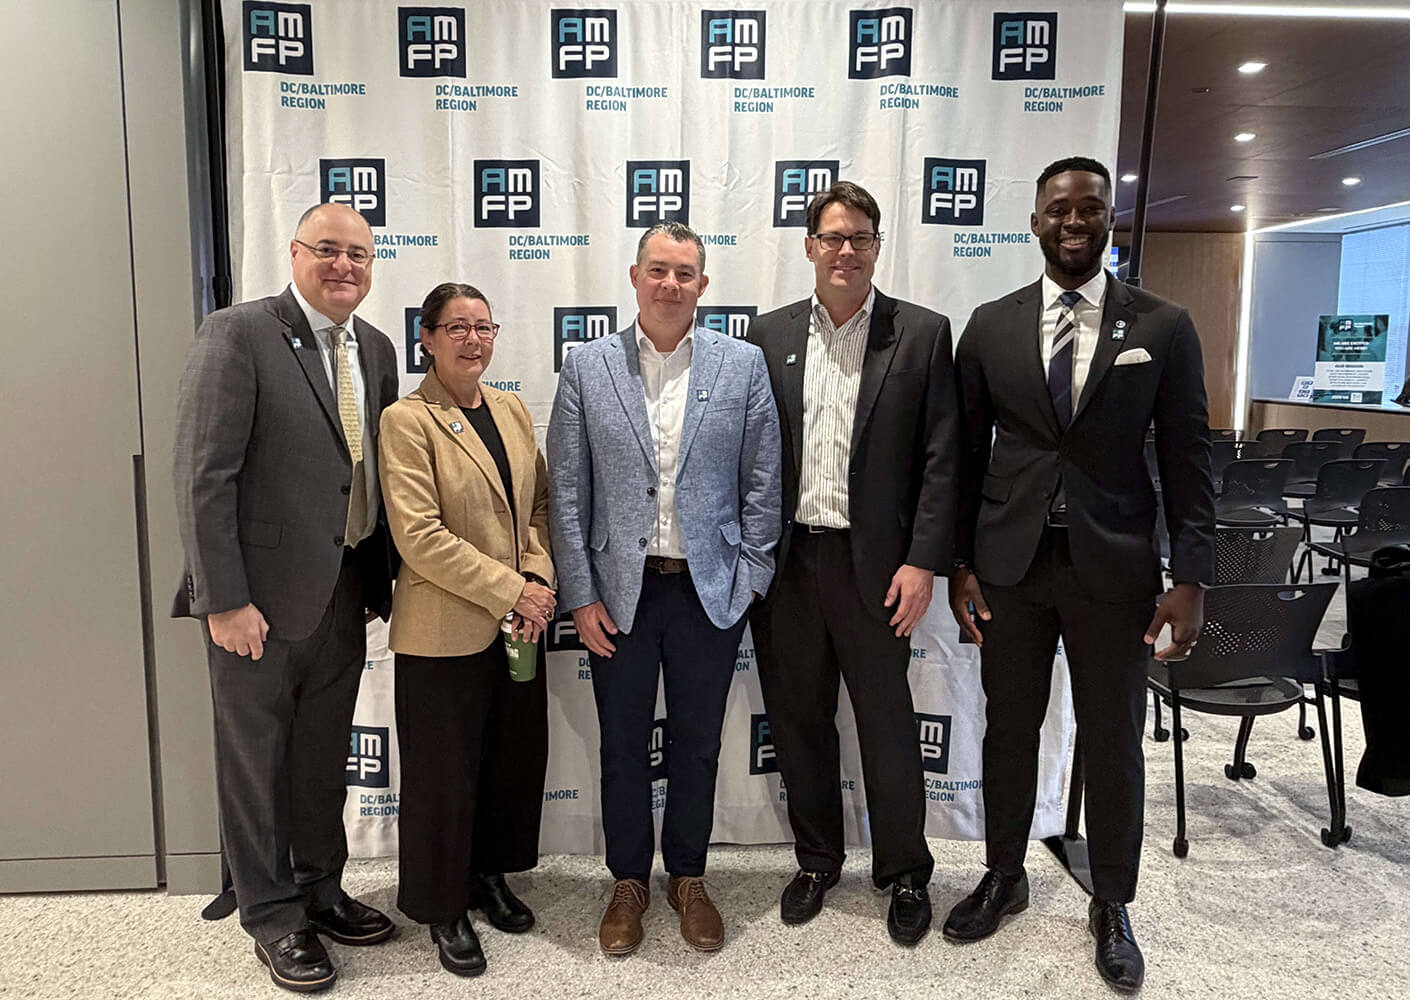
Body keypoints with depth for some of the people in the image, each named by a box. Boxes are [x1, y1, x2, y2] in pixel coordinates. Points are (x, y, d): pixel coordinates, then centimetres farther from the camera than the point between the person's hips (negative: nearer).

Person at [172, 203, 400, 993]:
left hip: (343, 599, 6)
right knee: (256, 762, 11)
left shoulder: (376, 349, 8)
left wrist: (383, 579, 8)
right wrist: (224, 600, -17)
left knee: (325, 758, 19)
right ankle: (273, 916, 28)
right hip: (262, 599, -6)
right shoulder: (237, 334, -11)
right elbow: (204, 475, -15)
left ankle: (321, 890, 37)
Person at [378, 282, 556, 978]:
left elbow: (539, 505, 10)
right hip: (444, 630, -6)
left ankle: (489, 875, 39)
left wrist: (538, 579, -6)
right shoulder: (407, 420, -11)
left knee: (516, 758, 16)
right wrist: (509, 591, -18)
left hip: (517, 625, 6)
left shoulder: (512, 409, 9)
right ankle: (442, 907, 28)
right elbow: (419, 535, -18)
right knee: (445, 771, 8)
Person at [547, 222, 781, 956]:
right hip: (619, 592, 0)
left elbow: (761, 484, 2)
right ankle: (628, 881, 34)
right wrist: (580, 596, -4)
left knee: (697, 745, 14)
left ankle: (688, 877, 35)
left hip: (710, 591, 0)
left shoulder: (742, 365, 0)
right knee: (623, 748, 13)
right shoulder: (586, 367, -1)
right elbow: (567, 493, -1)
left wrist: (749, 579, -2)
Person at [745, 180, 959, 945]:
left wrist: (923, 561, -10)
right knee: (797, 721, 14)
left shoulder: (921, 334, -1)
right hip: (785, 560, 3)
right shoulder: (769, 336, 6)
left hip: (874, 564, -2)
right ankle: (816, 860, 34)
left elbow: (941, 459, -4)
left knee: (888, 725, 9)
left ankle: (905, 874, 29)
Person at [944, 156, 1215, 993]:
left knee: (1114, 740, 10)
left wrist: (1192, 580, -7)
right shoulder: (991, 325, 3)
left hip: (1114, 568, -1)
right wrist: (958, 562, 1)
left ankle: (1112, 906, 30)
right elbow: (967, 453, 5)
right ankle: (1005, 878, 34)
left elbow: (1189, 461, -1)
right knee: (1010, 727, 13)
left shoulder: (1163, 326, -1)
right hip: (1010, 564, 1)